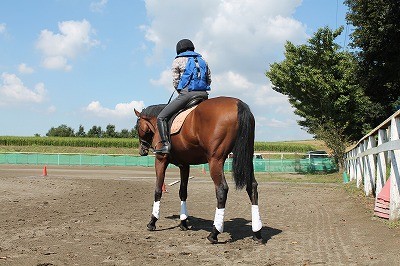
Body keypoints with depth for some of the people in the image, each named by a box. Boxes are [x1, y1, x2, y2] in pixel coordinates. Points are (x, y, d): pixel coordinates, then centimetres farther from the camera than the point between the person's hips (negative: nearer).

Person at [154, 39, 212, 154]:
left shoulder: (178, 60, 6)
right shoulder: (203, 61, 21)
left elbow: (175, 81, 4)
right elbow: (209, 79, 20)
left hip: (187, 93, -5)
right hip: (204, 94, 6)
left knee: (161, 117, -2)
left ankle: (166, 144, -16)